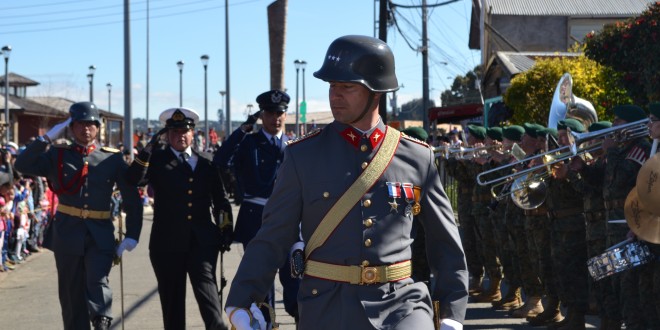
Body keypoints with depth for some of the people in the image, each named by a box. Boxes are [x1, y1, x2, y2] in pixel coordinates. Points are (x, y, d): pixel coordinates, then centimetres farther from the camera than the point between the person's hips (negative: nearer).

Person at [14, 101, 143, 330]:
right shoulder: (57, 155, 4)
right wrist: (47, 138, -11)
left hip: (100, 235, -1)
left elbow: (132, 198, 4)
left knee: (97, 281, -23)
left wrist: (132, 234, -2)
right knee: (72, 294, 7)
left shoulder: (112, 158, 3)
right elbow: (22, 165, -9)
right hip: (67, 232, 1)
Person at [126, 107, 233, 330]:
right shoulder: (156, 159, 6)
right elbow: (134, 179, -12)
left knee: (205, 284, -16)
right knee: (172, 296, 5)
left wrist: (226, 229, 8)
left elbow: (220, 200, 17)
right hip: (168, 242, 0)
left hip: (202, 239, 0)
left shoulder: (206, 162, 14)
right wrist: (149, 149, -19)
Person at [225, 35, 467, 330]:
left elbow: (446, 243, 10)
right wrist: (240, 302, -10)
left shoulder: (417, 158, 4)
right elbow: (271, 239, 1)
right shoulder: (303, 156, 1)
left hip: (401, 303, 0)